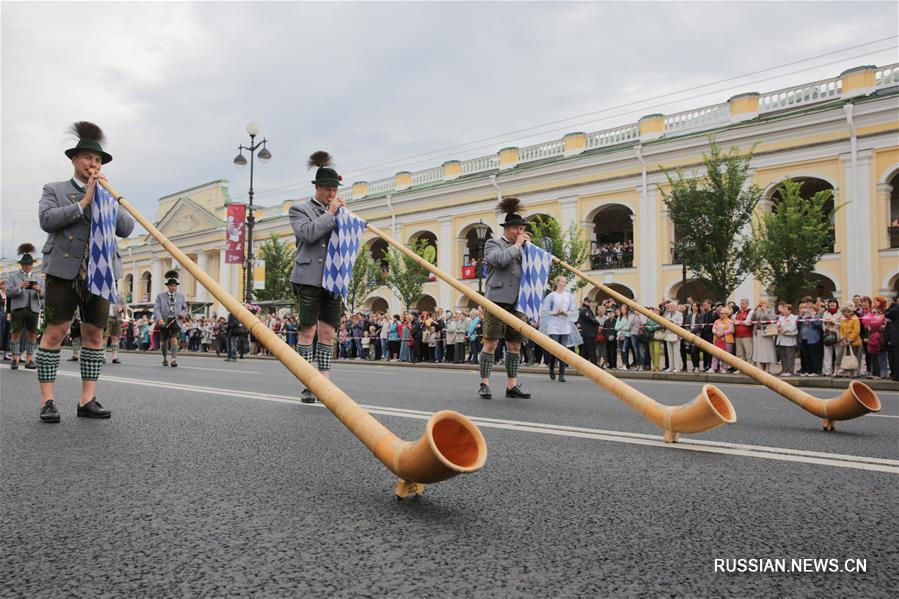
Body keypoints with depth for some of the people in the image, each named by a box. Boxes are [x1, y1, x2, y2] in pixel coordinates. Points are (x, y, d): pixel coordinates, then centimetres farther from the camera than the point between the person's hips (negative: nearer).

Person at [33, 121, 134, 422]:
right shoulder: (54, 190, 12)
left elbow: (126, 229, 8)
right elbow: (47, 219, -7)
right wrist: (83, 202, -9)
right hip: (64, 270, -3)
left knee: (94, 334, 1)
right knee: (54, 332, -5)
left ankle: (87, 400, 3)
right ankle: (47, 400, -1)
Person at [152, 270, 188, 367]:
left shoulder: (181, 297, 10)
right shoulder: (160, 296, 3)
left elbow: (185, 308, 18)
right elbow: (157, 309, -7)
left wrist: (183, 313, -6)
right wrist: (159, 319, -24)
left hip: (175, 321, 0)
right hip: (164, 322, 0)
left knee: (174, 340, -17)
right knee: (164, 341, 12)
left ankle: (174, 360, -20)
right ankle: (165, 358, 32)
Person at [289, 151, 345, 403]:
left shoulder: (338, 211, 22)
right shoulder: (299, 209, 7)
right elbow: (308, 233, -11)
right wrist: (330, 214, -4)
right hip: (309, 277, -5)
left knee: (328, 333, 3)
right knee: (308, 331, -3)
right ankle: (307, 386, 1)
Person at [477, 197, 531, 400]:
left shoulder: (521, 248, 23)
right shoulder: (493, 244, 5)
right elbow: (500, 259, -16)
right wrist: (517, 245, -4)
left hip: (516, 301, 6)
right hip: (498, 299, -6)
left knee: (515, 345, 6)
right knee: (491, 343, -6)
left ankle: (512, 385, 12)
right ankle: (484, 384, 0)